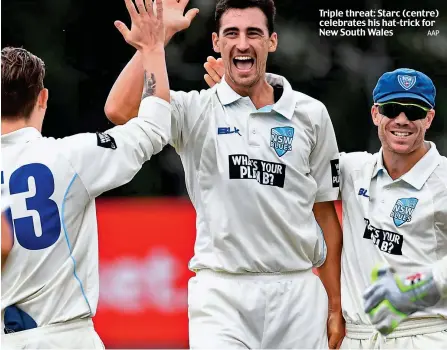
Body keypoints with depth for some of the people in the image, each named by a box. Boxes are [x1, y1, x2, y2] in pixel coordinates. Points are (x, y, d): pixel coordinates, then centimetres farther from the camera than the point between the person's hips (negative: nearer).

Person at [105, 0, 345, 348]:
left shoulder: (311, 114, 7)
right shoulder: (197, 111, 2)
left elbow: (325, 213, 11)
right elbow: (120, 110, -16)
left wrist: (335, 307, 8)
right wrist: (161, 31, -10)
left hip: (297, 292, 2)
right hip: (220, 293, -2)